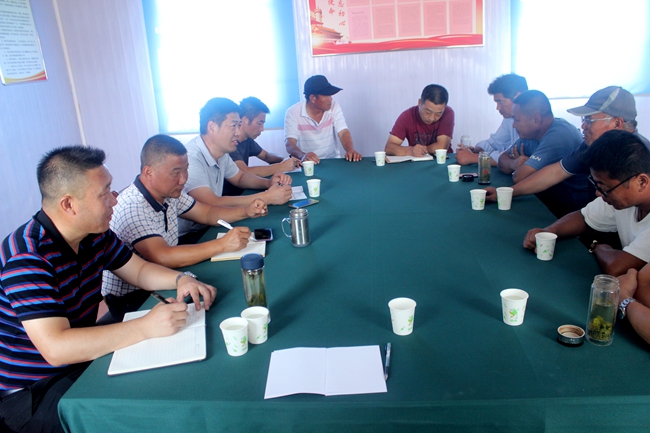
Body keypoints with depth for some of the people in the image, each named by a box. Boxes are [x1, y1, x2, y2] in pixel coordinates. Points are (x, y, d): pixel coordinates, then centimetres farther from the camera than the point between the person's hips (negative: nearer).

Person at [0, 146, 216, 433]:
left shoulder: (95, 233, -2)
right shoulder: (27, 258, -28)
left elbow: (139, 271, 9)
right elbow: (55, 348, -35)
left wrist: (180, 279, -13)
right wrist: (146, 327, -36)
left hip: (82, 358, 8)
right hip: (31, 391, -7)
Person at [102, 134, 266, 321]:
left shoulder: (169, 193, -1)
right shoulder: (132, 208, -27)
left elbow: (207, 213, 9)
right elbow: (162, 257, -38)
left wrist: (246, 211, -7)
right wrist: (222, 244, -39)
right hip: (131, 301, -7)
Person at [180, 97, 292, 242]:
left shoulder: (221, 153, 0)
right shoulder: (190, 158, -25)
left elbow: (240, 177, 16)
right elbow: (212, 204, -32)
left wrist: (269, 183, -5)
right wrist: (267, 197, -27)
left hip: (208, 228, 8)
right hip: (186, 239, -7)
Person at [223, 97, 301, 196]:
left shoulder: (247, 140, 6)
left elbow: (266, 155, 22)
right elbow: (244, 173, -30)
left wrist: (285, 160, 1)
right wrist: (281, 166, -20)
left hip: (241, 192, 8)